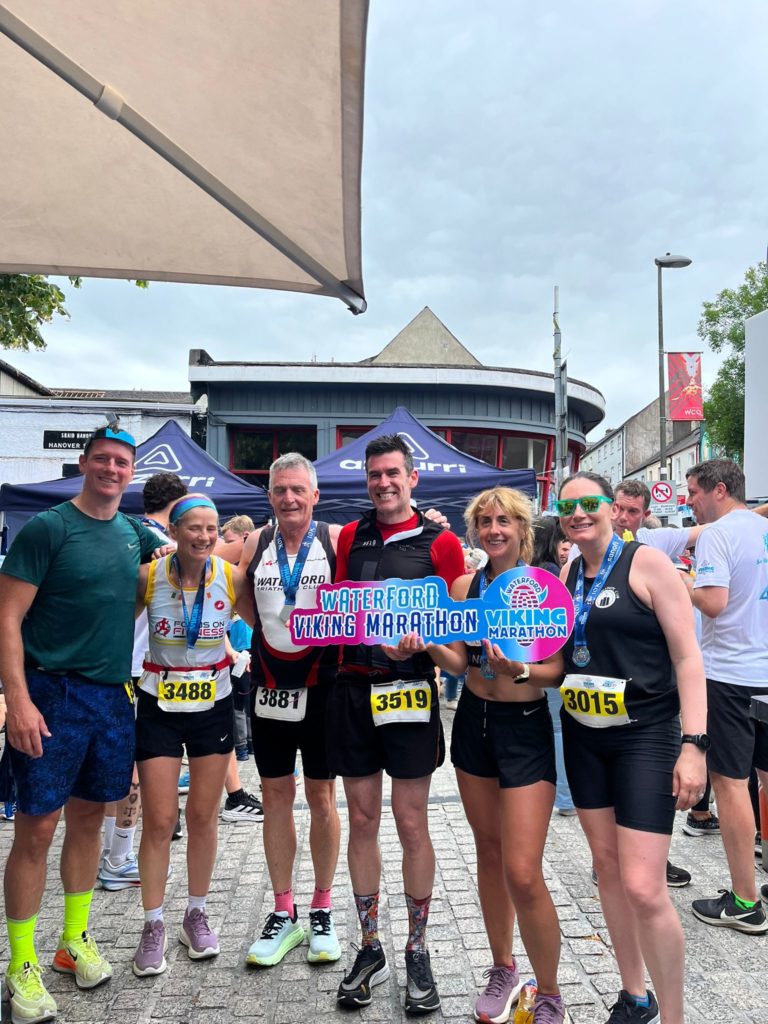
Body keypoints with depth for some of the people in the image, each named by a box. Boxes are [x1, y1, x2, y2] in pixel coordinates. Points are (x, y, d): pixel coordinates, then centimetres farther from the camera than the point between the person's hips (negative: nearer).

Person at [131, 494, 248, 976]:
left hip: (214, 706, 1)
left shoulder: (232, 578, -9)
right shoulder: (148, 576, -11)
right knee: (159, 821, 2)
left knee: (203, 818, 12)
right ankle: (154, 924, 21)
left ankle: (197, 914, 31)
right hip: (159, 709, -1)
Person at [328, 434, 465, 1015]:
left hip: (410, 688, -3)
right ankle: (370, 949, 26)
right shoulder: (350, 537, 10)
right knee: (362, 820, 10)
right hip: (353, 688, 4)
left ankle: (418, 952, 22)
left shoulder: (440, 542, -1)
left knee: (411, 823, 4)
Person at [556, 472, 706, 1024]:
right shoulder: (567, 575, 7)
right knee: (607, 865, 14)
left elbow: (687, 655, -12)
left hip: (645, 736, -6)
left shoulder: (647, 562, -10)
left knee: (643, 888, -9)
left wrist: (693, 744, -17)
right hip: (584, 738, 6)